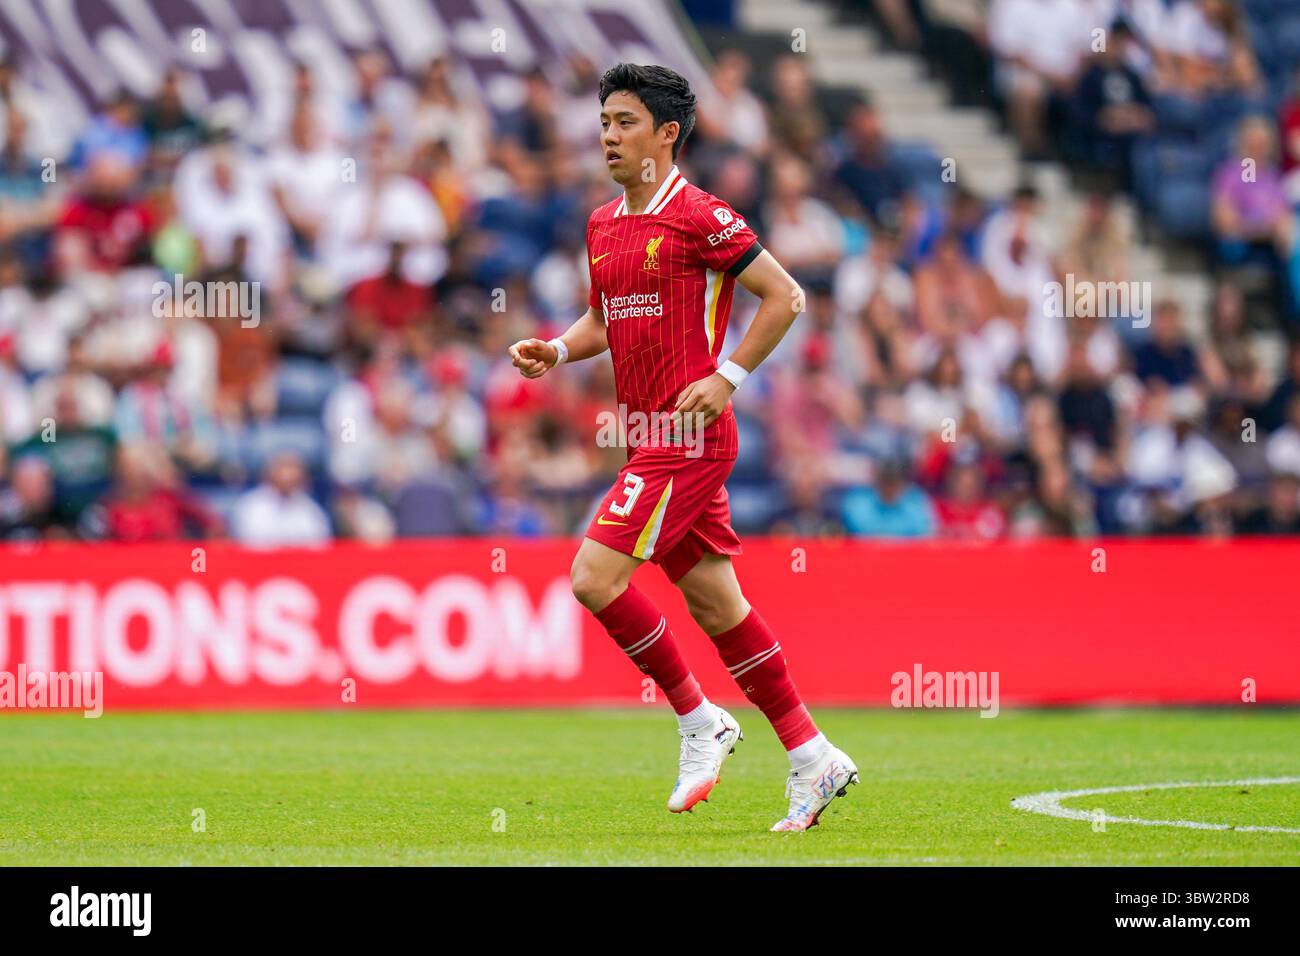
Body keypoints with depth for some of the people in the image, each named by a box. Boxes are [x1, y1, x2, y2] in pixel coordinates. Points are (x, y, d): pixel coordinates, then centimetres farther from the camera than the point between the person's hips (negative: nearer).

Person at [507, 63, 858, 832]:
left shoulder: (700, 216, -10)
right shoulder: (603, 225, 14)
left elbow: (784, 295, -9)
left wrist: (728, 378, -14)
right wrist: (556, 352, 6)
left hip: (688, 436, -9)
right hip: (652, 435, 9)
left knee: (596, 577, -15)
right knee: (715, 602, 9)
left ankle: (700, 721, -1)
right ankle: (814, 759, 15)